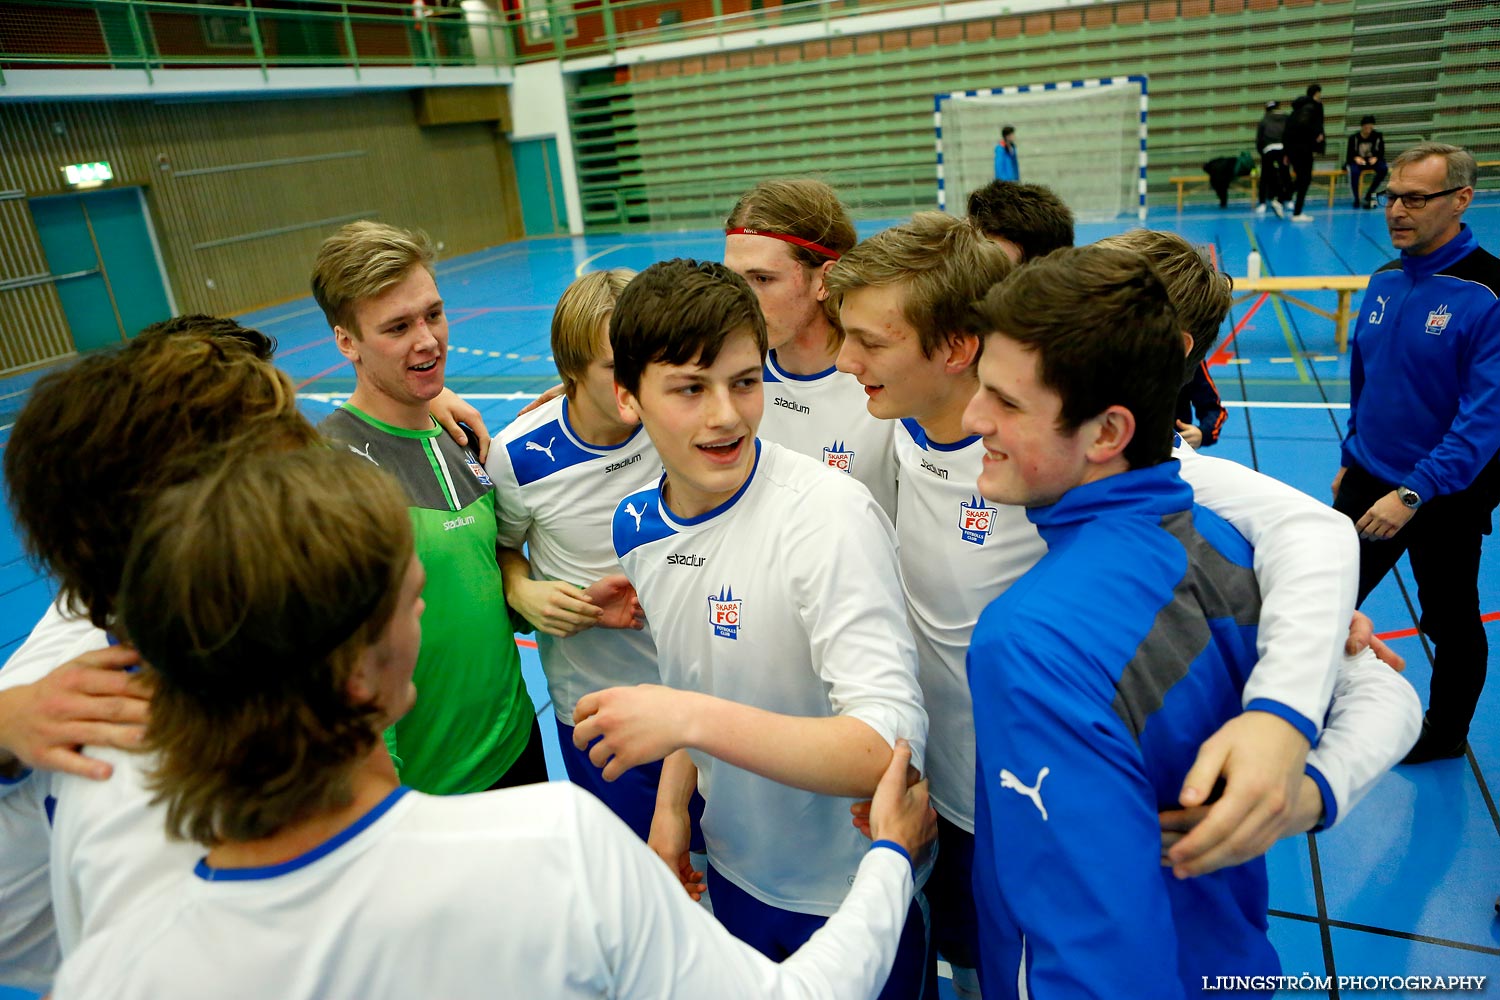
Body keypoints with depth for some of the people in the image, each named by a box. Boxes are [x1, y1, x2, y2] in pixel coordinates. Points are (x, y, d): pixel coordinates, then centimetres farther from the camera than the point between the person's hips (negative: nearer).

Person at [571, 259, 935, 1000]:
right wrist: (672, 805, 1)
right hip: (735, 869, 6)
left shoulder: (830, 514, -28)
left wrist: (694, 720, -39)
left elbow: (891, 749, -34)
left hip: (850, 893, -6)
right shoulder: (637, 528, -6)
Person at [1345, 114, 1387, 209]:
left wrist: (1375, 158, -21)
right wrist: (1356, 158, -25)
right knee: (1354, 172, -37)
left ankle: (1368, 196, -22)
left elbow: (1381, 152, 2)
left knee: (1383, 169, -29)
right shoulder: (1354, 137, -6)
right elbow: (1348, 155, -3)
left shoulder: (1378, 135, -2)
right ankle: (1356, 199, -27)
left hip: (1372, 160, 2)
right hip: (1357, 161, -2)